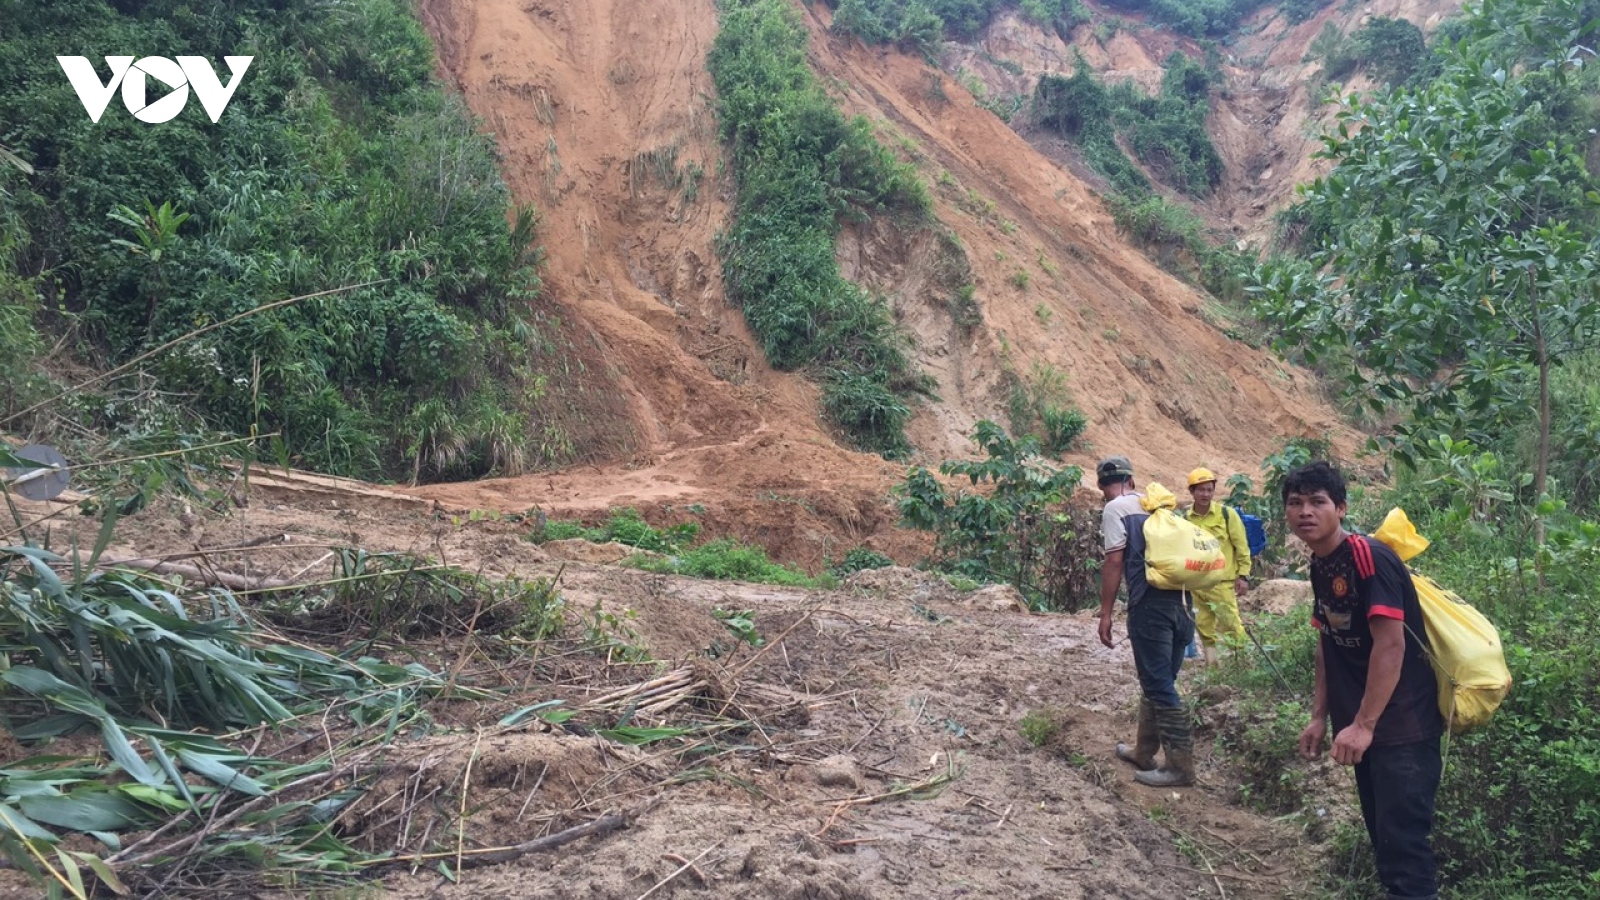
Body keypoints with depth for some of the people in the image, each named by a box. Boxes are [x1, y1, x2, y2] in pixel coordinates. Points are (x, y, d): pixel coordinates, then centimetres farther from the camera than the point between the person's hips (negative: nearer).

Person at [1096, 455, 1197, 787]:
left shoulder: (1115, 509, -1)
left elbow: (1114, 562, -9)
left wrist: (1105, 613, -6)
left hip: (1149, 605, -7)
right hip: (1178, 601, 7)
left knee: (1159, 686, -3)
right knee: (1159, 682, 16)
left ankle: (1181, 764, -1)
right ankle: (1144, 752, 27)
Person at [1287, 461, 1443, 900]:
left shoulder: (1369, 557, -18)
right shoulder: (1319, 565, 8)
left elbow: (1391, 643, -23)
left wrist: (1363, 725, -24)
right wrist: (1320, 717, 12)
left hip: (1402, 726, -9)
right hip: (1361, 722, 9)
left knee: (1402, 840, -7)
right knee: (1382, 834, 17)